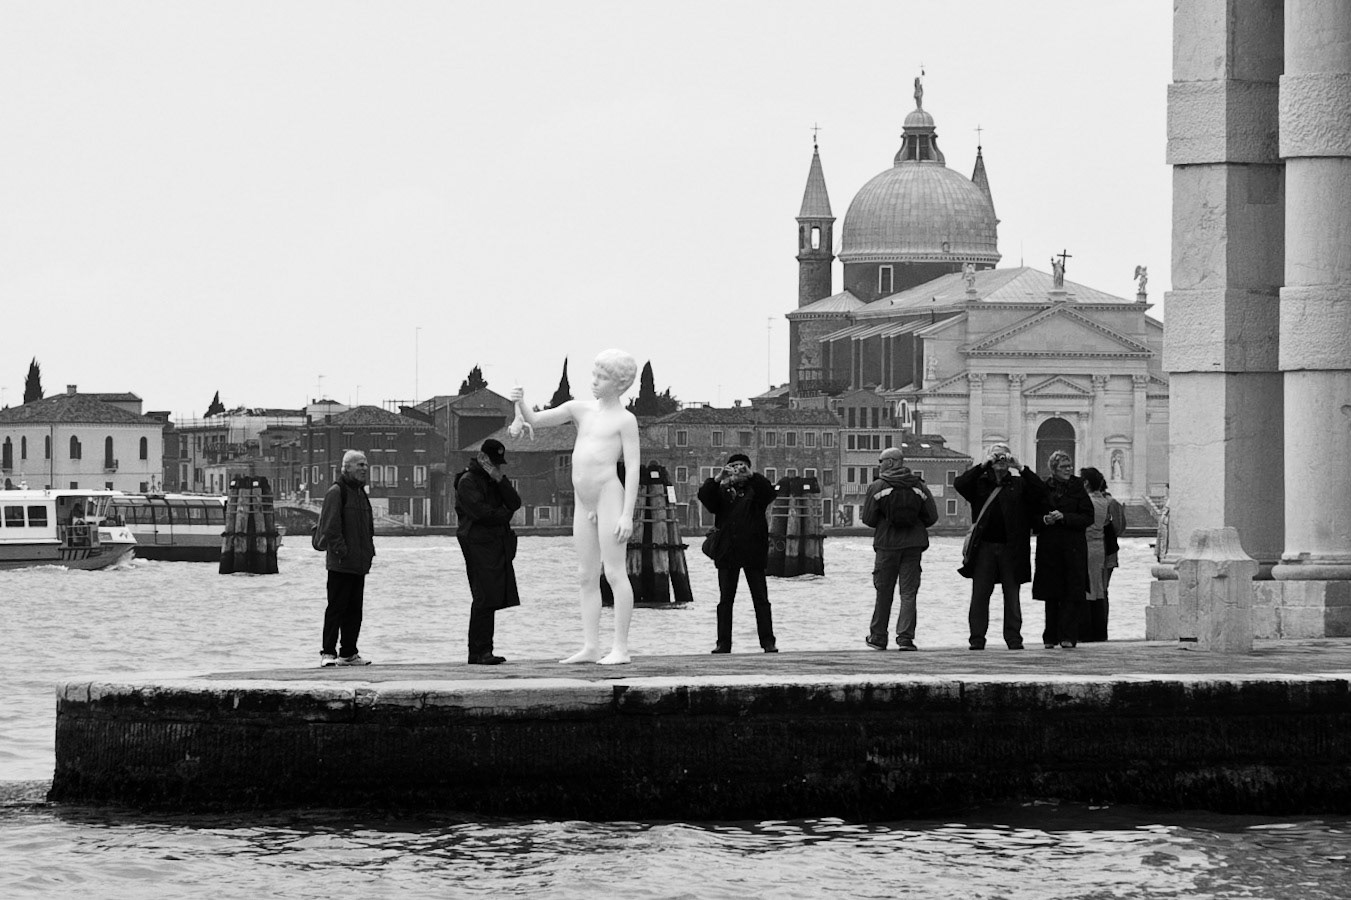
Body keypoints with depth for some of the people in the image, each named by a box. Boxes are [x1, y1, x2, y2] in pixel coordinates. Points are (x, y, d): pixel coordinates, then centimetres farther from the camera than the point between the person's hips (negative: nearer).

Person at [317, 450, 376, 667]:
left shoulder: (360, 492, 18)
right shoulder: (336, 492, -10)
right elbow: (329, 527, -16)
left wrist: (369, 550, 16)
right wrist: (341, 551, -20)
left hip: (358, 564, 9)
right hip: (341, 564, -9)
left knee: (354, 609, 11)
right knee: (336, 607, -8)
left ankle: (348, 653, 16)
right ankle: (328, 653, -6)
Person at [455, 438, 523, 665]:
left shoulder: (498, 480, 21)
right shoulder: (467, 482, -4)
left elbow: (515, 504, 7)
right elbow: (479, 511, -16)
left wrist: (500, 480, -6)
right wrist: (504, 516, 0)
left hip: (500, 544, 8)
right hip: (478, 543, -8)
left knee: (492, 599, 4)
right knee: (485, 599, -13)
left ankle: (483, 652, 6)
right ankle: (479, 652, -12)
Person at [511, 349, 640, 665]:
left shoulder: (625, 420, -4)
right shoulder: (580, 408, 13)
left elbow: (633, 468, -9)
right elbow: (534, 421, 12)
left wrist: (627, 514, -16)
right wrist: (521, 402, -10)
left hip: (610, 495, -7)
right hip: (584, 504, 7)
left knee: (615, 573, -8)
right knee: (587, 577, 6)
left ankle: (621, 648, -8)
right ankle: (590, 647, 8)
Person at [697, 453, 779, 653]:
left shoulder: (755, 489, 8)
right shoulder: (721, 491, 11)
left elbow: (769, 492, -12)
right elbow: (703, 496, -6)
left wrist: (750, 475, -24)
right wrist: (718, 478, -20)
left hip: (753, 552, -2)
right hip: (727, 552, 2)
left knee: (761, 599, -1)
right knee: (725, 600, 2)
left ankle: (768, 642, 0)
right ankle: (723, 642, 5)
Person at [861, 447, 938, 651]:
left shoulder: (877, 487, -7)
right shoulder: (919, 487, 1)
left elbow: (868, 519, -6)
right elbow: (932, 517, 1)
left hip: (887, 543, -2)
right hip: (913, 544, 2)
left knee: (884, 592, 10)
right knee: (909, 592, 3)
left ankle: (878, 636, 18)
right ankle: (905, 637, -6)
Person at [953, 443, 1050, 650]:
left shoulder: (1019, 484, 10)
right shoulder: (979, 483, 10)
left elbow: (1040, 490, -5)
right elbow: (959, 484, -8)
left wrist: (1020, 468, -9)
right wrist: (982, 466, -11)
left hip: (1011, 547, 0)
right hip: (984, 546, 0)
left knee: (1012, 596, 4)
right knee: (980, 594, 0)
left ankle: (1014, 638, 8)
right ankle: (977, 639, 3)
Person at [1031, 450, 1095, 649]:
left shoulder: (1078, 488, 4)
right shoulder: (1044, 489, 8)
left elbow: (1088, 517, -3)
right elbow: (1032, 518, 11)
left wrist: (1064, 517, -14)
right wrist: (1044, 520, -10)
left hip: (1073, 548, -2)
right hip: (1049, 548, 2)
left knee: (1072, 594, -8)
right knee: (1051, 595, 3)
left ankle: (1068, 636, -8)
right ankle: (1051, 637, 9)